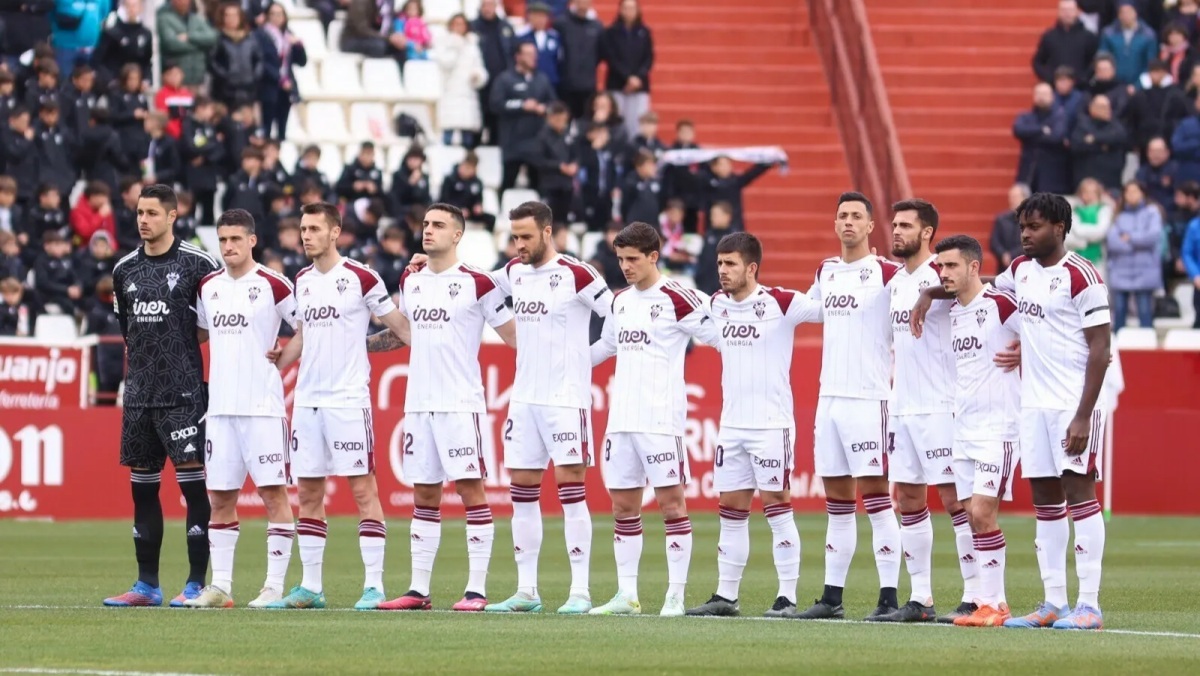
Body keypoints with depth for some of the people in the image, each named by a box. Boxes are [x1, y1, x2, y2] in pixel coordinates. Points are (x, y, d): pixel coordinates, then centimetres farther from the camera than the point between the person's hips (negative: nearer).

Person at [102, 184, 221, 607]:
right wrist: (142, 361, 14)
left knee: (193, 483, -6)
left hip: (185, 393, -6)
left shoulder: (198, 265, -5)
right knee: (142, 485, 8)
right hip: (139, 393, 6)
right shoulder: (125, 270, 12)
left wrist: (186, 342, -2)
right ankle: (147, 584, 14)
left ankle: (196, 585, -4)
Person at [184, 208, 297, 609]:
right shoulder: (208, 287, 11)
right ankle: (220, 586, 9)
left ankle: (274, 586, -3)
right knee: (220, 496, 5)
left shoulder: (272, 285, -5)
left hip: (263, 406, -6)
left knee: (273, 492, -4)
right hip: (220, 406, 6)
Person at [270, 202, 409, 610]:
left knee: (362, 488, -6)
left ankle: (374, 585, -6)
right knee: (308, 492, 7)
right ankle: (310, 586, 12)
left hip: (349, 400, -6)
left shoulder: (360, 278, -6)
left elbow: (398, 325, -1)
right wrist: (272, 366, 16)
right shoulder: (302, 282, 13)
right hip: (307, 400, 6)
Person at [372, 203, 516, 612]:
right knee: (424, 495, 8)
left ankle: (477, 589, -5)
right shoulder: (410, 282, 13)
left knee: (470, 489, -6)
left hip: (461, 405, -6)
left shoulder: (476, 283, -5)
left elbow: (514, 336, 0)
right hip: (418, 405, 6)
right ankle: (419, 589, 11)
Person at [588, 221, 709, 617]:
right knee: (623, 506, 7)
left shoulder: (676, 298, -7)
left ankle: (676, 595, -3)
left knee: (671, 501, -5)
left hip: (662, 419, -7)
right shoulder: (620, 301, 15)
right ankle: (627, 595, 12)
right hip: (621, 418, 7)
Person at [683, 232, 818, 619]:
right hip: (731, 423, 6)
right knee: (731, 510, 9)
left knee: (777, 506, -5)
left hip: (772, 423, -6)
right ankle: (726, 596, 14)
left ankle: (787, 597, -2)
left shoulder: (780, 303, -9)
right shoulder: (717, 305, 10)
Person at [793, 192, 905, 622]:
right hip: (829, 394, 7)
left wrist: (898, 373, -12)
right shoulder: (826, 272, 14)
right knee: (837, 499, 9)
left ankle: (888, 595, -7)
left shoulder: (887, 273, -7)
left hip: (868, 397, -7)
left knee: (874, 494, -8)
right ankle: (832, 596, 13)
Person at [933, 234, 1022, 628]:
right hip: (962, 428, 8)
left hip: (998, 427, -8)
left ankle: (991, 604, -7)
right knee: (973, 515, 5)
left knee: (982, 512, -12)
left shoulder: (1000, 305, -12)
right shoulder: (951, 311, 12)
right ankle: (994, 602, 9)